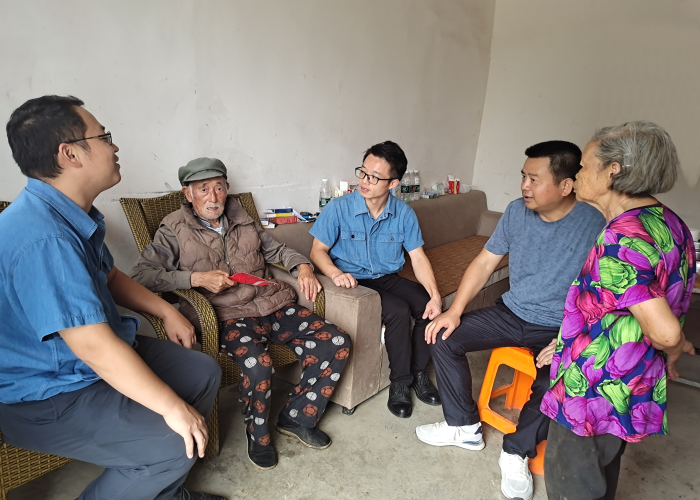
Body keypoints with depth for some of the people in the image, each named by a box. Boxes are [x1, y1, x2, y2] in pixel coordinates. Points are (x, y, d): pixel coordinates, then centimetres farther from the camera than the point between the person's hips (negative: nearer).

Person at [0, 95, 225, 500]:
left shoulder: (75, 214, 2)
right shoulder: (42, 238, -32)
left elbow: (110, 276, 18)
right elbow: (95, 347, -33)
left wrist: (167, 311, 7)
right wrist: (173, 408, -25)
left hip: (102, 349, 10)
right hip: (46, 398, -10)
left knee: (204, 373, 7)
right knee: (175, 444, -22)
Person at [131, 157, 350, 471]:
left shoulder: (243, 222, 19)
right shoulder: (174, 231, 4)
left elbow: (276, 250, 28)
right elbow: (140, 275, -7)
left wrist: (303, 266, 7)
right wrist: (197, 278, -17)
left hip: (275, 305, 6)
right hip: (230, 316, -5)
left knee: (336, 343, -11)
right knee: (258, 364, -35)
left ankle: (296, 418, 7)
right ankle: (258, 435, -1)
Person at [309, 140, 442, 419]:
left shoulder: (404, 214, -4)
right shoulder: (339, 208, -13)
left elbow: (418, 258, -6)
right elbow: (318, 250, -9)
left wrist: (435, 295, -20)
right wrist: (335, 273, -30)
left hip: (388, 279, 4)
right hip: (354, 282, -4)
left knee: (429, 307, -19)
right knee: (399, 311, -27)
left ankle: (418, 372, 4)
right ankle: (400, 382, -5)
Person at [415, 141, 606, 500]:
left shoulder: (594, 226, -18)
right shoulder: (517, 212, -3)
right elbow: (485, 263, 1)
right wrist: (454, 311, -6)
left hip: (559, 329, -4)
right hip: (511, 313, 5)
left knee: (553, 385, -31)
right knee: (444, 337, -7)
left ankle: (517, 452, 1)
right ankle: (464, 427, 9)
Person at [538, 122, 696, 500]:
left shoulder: (621, 240, -27)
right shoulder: (668, 222, 3)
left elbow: (665, 332, -30)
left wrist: (673, 352, -5)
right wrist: (572, 340, 11)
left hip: (595, 389, -9)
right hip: (633, 386, 9)